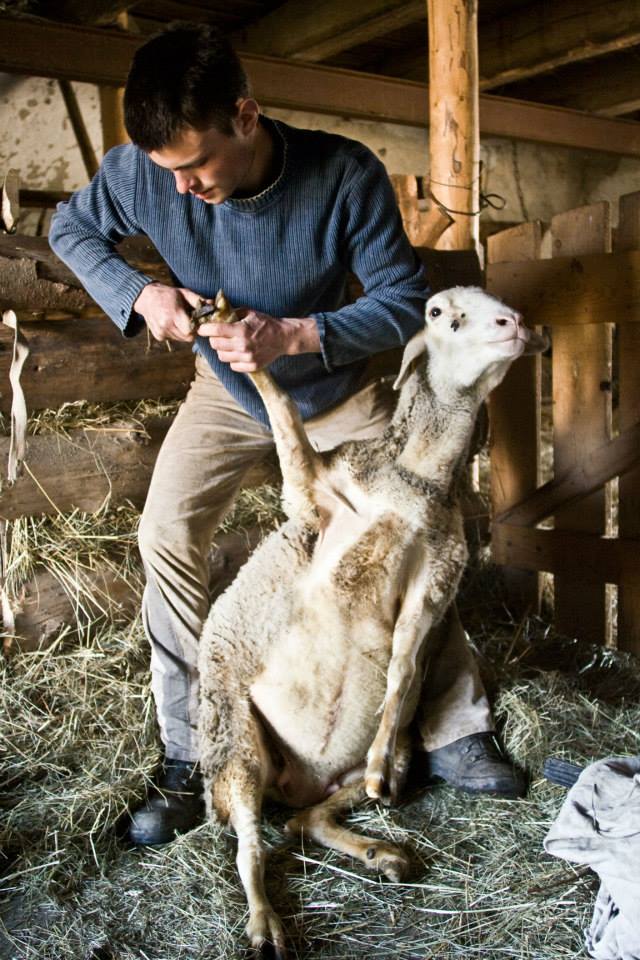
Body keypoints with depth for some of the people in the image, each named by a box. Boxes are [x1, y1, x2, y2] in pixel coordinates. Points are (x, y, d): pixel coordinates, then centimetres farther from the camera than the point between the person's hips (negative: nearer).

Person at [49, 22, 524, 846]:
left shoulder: (344, 175, -30)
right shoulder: (141, 172, -24)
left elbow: (404, 297, -22)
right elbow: (70, 227, -4)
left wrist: (296, 335, -38)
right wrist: (137, 293, -24)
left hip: (340, 386, -1)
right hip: (227, 385, 1)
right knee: (166, 536, -14)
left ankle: (453, 732, 18)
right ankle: (188, 758, 0)